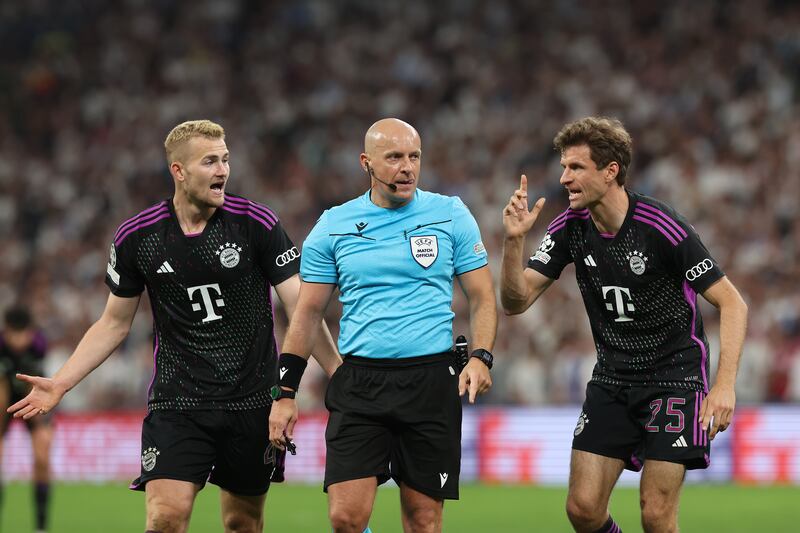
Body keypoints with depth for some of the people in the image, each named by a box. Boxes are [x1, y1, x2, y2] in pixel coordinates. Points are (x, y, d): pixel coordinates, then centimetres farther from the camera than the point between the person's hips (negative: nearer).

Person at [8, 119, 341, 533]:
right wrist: (60, 383, 3)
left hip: (253, 401, 0)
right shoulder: (136, 236, -1)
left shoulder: (257, 223, -5)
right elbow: (114, 323, 10)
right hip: (176, 401, 0)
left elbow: (299, 308, -4)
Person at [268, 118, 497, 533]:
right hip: (359, 385, 0)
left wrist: (480, 357, -10)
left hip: (432, 382, 0)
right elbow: (308, 312, 10)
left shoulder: (451, 215, 4)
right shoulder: (333, 226, 5)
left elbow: (482, 298, 8)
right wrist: (285, 393, 6)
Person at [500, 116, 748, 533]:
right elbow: (516, 301, -4)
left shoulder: (661, 228, -20)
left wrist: (725, 385, -26)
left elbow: (731, 303, -17)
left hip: (674, 374, -5)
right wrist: (514, 240, -22)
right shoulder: (570, 228, -3)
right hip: (611, 379, 5)